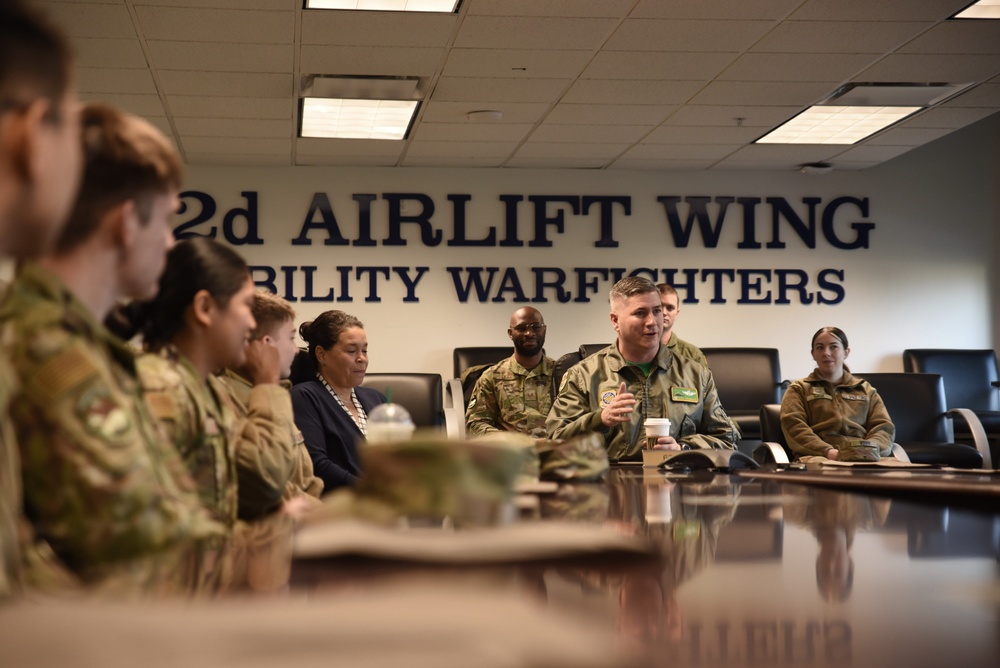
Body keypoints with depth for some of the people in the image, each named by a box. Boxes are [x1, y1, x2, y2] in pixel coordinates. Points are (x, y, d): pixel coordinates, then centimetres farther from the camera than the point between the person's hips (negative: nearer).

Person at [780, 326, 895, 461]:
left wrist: (870, 449, -9)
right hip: (818, 458, -1)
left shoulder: (866, 390, 29)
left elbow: (884, 428, 16)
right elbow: (794, 427, 2)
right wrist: (828, 451, -16)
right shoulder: (799, 389, 20)